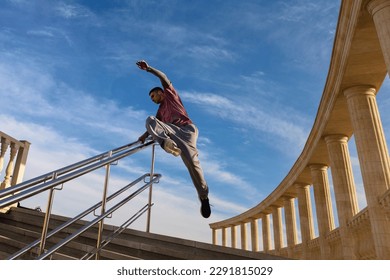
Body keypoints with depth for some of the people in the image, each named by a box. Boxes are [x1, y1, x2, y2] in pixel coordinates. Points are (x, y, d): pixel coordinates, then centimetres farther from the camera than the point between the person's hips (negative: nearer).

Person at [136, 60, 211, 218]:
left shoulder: (170, 94, 23)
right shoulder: (160, 110, 34)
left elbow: (163, 78, 9)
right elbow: (157, 125, 20)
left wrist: (148, 68, 2)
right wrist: (146, 135, 5)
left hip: (186, 128, -5)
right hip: (171, 131, 5)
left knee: (191, 160, -24)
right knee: (150, 120, -19)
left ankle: (203, 196, -14)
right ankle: (167, 142, -45)